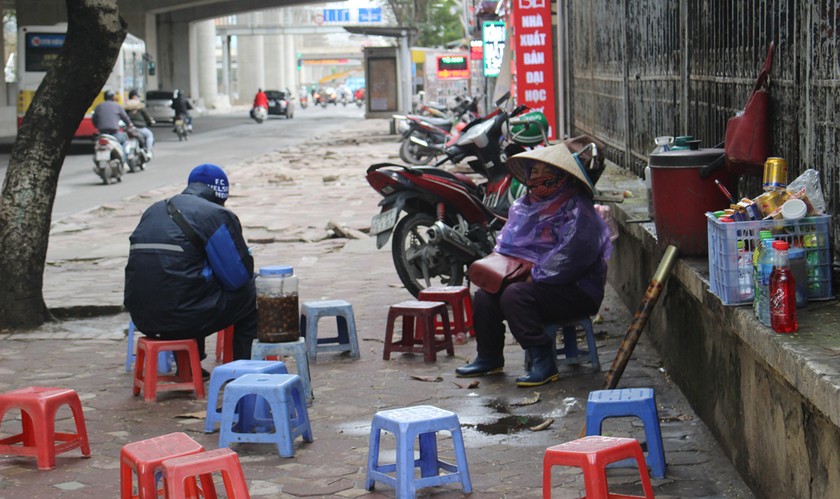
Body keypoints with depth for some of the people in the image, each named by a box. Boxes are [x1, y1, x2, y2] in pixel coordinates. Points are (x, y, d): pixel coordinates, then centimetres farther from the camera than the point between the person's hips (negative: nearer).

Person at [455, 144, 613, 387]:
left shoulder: (578, 210, -13)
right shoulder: (524, 205, 14)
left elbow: (570, 256, -24)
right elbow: (506, 243, 18)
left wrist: (535, 276, -21)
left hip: (576, 291, -9)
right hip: (536, 283, 9)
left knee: (515, 296, -29)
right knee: (484, 296, -4)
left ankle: (544, 365, -29)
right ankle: (489, 358, 13)